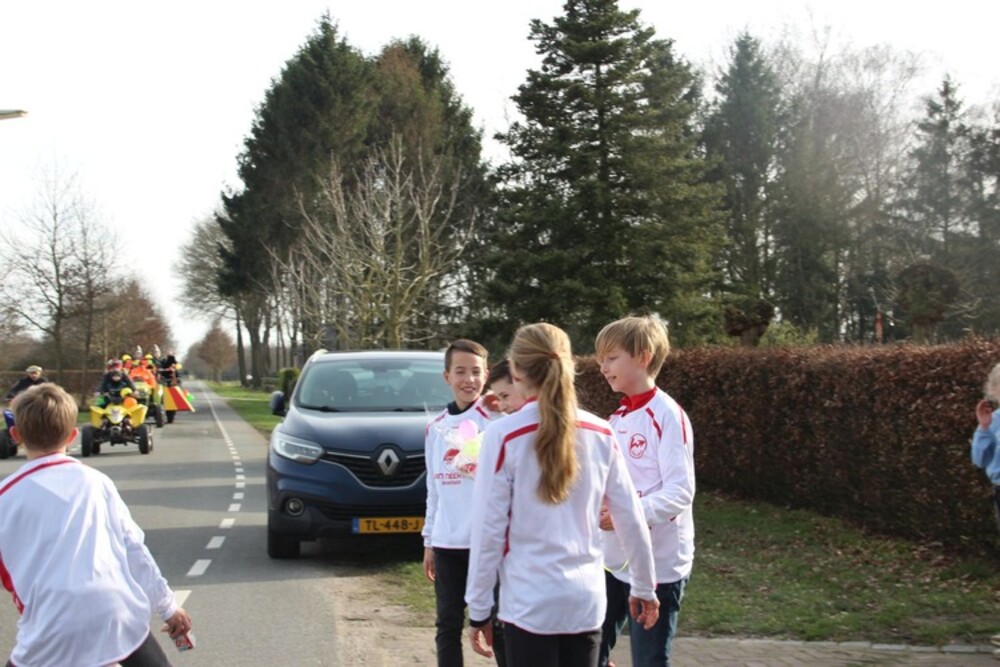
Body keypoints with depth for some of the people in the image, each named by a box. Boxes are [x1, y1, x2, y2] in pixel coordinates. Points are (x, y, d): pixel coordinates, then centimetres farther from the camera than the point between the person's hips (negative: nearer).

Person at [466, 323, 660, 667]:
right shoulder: (600, 434, 1)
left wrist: (478, 609, -1)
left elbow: (489, 529, -9)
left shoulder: (504, 435, -10)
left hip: (530, 601, -4)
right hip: (587, 598, 4)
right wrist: (644, 587, 18)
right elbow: (631, 519, 6)